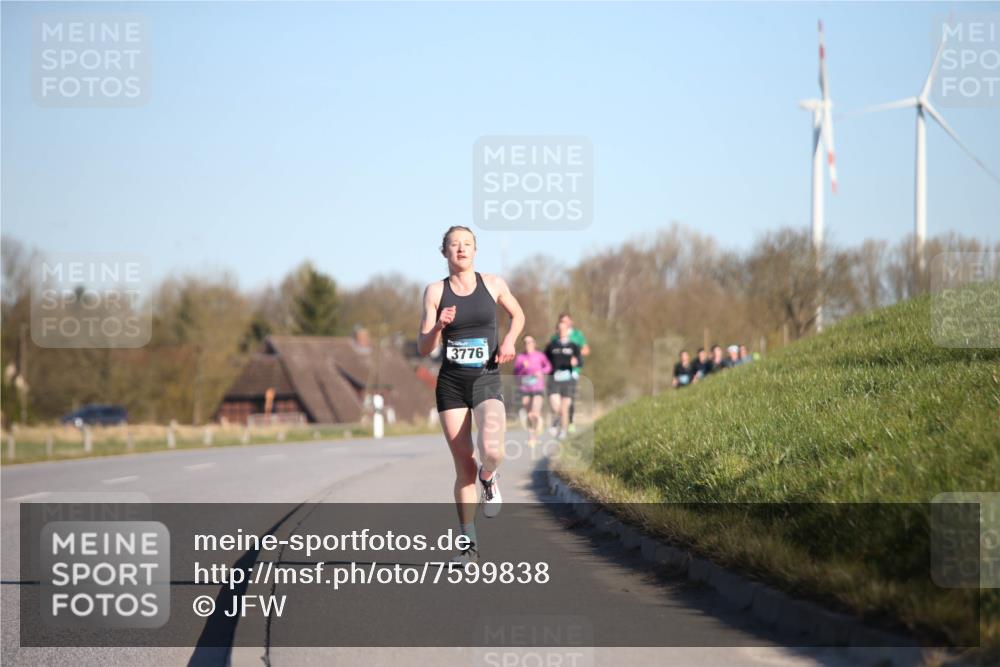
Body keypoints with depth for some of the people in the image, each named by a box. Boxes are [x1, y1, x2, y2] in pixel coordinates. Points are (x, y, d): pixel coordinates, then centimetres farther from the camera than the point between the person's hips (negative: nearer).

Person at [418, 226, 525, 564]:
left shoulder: (493, 284, 4)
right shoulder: (435, 291, 2)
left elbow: (518, 315, 21)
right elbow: (423, 348, 1)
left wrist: (509, 340, 2)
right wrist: (439, 326, -19)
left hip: (486, 382, 0)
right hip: (450, 384, 1)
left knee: (492, 451, -27)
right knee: (464, 467, 0)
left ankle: (488, 479, 11)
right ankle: (469, 545, 10)